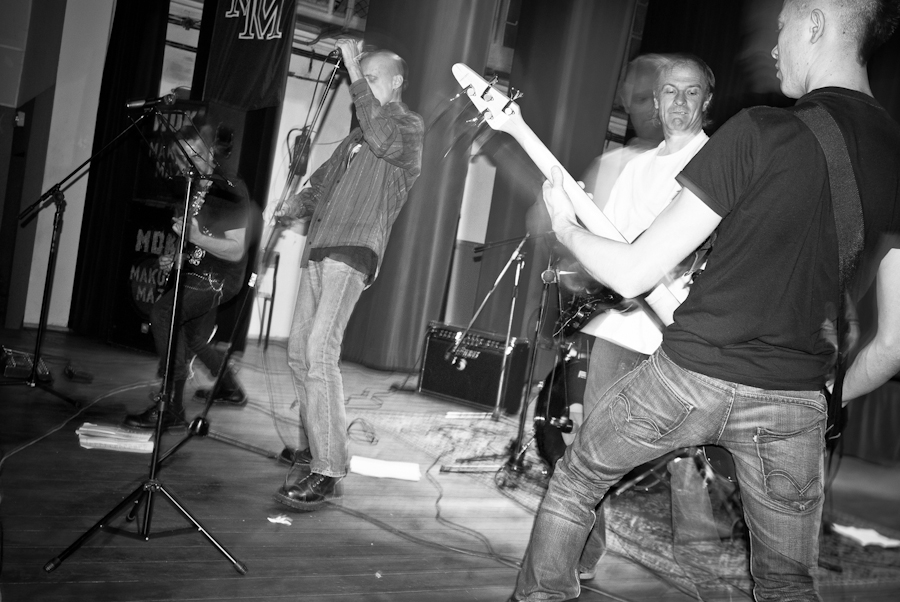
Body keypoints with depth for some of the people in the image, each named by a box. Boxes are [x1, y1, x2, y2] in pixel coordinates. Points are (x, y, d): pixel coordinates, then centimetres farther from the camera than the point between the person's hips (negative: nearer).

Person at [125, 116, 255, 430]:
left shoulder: (231, 191, -20)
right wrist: (173, 256, 6)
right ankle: (231, 390, 48)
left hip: (217, 279, -9)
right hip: (194, 271, 10)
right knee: (194, 341, 21)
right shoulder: (195, 186, 4)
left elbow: (236, 250, -24)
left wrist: (194, 235, -31)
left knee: (163, 312, -27)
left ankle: (171, 408, -25)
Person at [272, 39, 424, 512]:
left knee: (320, 352, -21)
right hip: (320, 248, 9)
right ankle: (314, 444, 28)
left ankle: (328, 472, -22)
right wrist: (297, 205, 8)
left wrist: (355, 72, -18)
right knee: (299, 349, 13)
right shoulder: (359, 134, 25)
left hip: (353, 250, -9)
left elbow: (383, 139, -22)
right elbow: (325, 178, 28)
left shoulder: (408, 125, 1)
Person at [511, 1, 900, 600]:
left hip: (691, 373, -4)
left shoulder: (761, 131, -14)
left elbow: (633, 274, -13)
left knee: (575, 481, 22)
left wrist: (566, 227, 5)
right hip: (797, 403, 5)